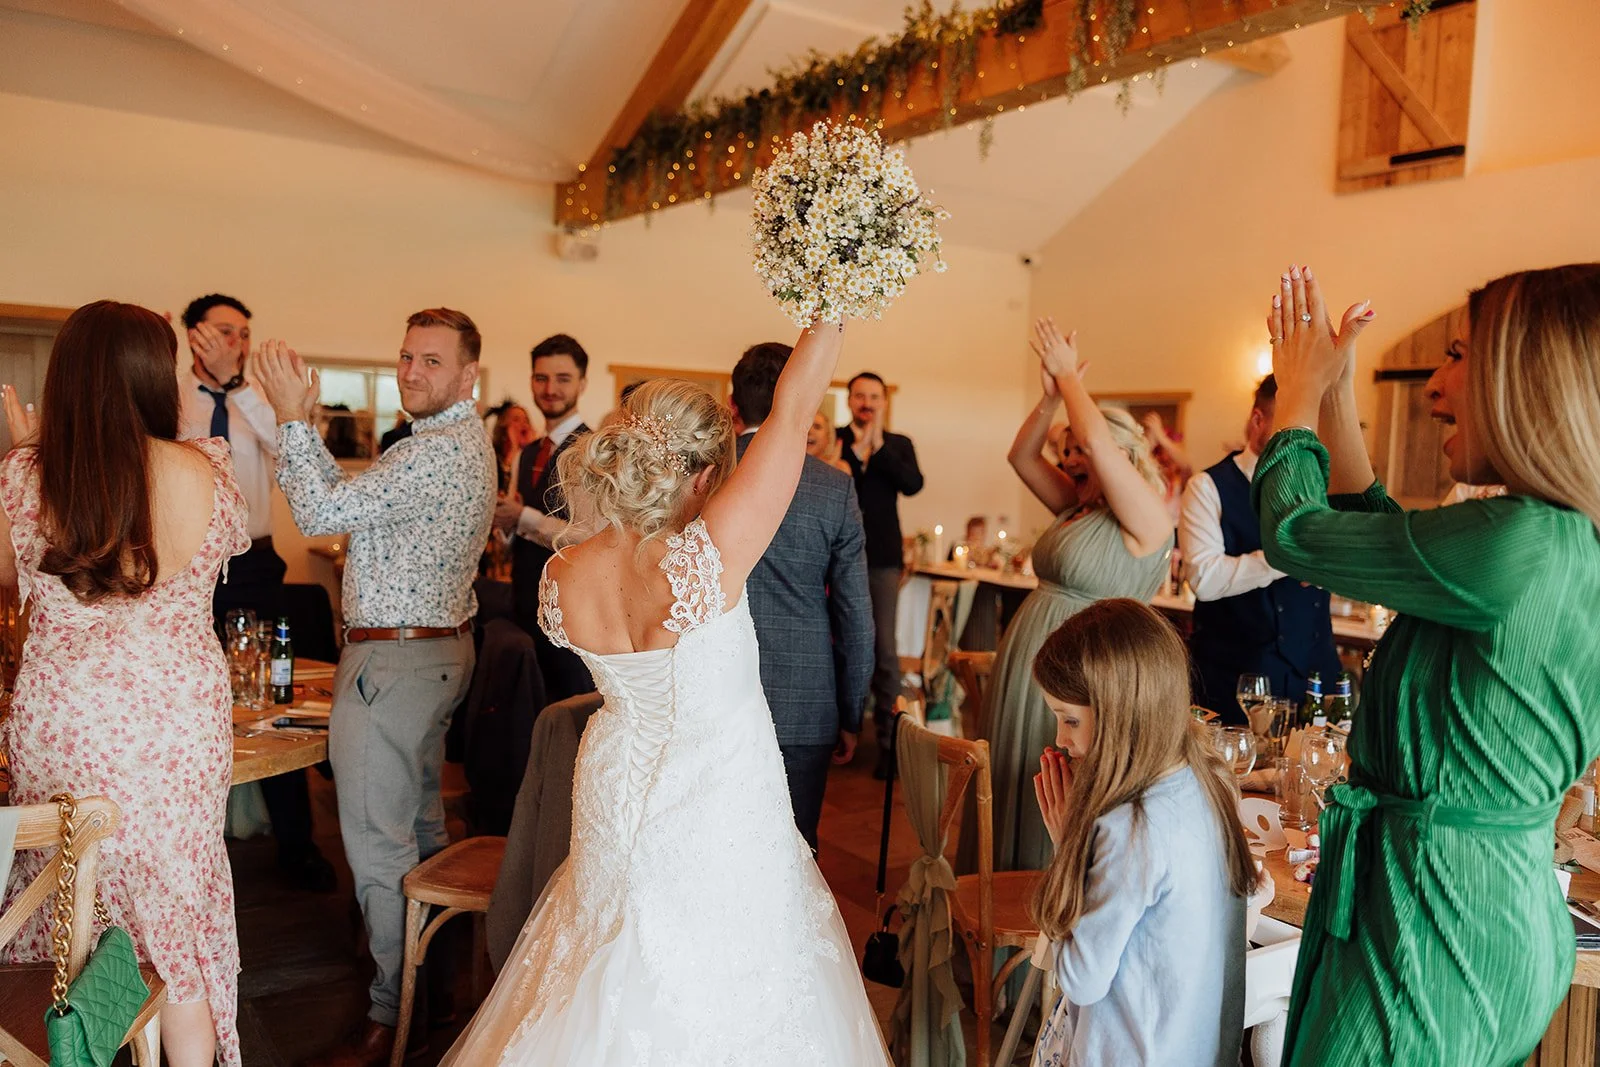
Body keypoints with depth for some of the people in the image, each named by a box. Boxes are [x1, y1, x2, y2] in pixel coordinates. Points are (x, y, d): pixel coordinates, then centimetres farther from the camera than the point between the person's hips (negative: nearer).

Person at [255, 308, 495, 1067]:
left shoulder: (436, 453, -20)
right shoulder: (462, 443, 14)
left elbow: (318, 512, -21)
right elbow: (349, 499, 13)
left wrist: (293, 417, -11)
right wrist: (301, 423, 5)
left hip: (393, 659, -11)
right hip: (439, 648, 11)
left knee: (378, 845, -2)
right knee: (422, 824, 21)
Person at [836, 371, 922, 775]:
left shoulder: (899, 444, 9)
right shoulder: (833, 440, 3)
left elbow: (913, 484, -8)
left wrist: (879, 446, -13)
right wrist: (857, 449, -16)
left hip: (883, 558, 1)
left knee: (884, 648, 1)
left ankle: (889, 737, 8)